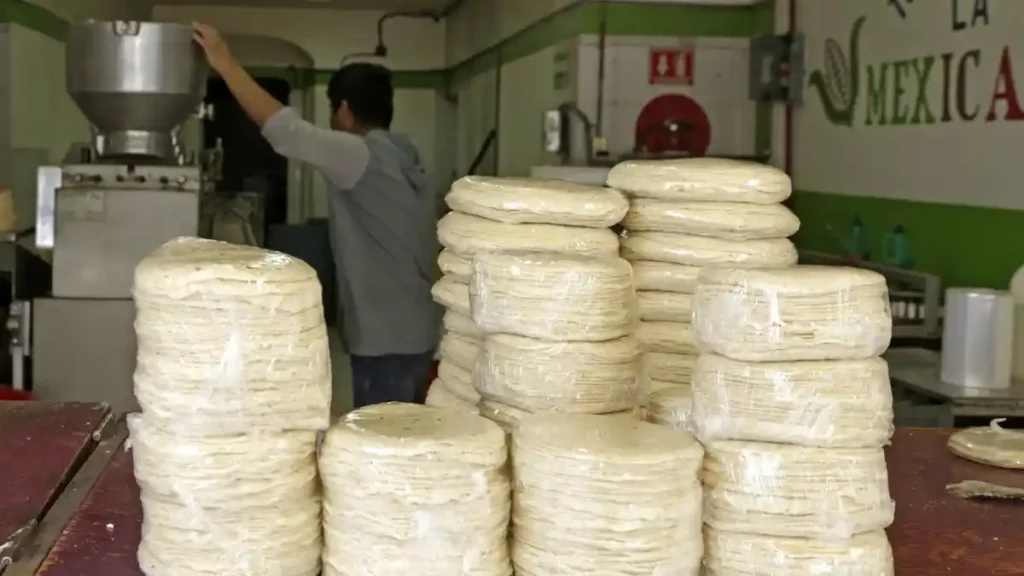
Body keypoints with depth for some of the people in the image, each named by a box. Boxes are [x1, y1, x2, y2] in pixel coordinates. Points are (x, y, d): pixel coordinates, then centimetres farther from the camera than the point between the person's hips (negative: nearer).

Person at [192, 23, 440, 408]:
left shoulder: (364, 156, -16)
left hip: (387, 340, -10)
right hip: (412, 333, 10)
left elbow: (287, 132, -27)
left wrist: (226, 64, -22)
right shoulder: (401, 160, 13)